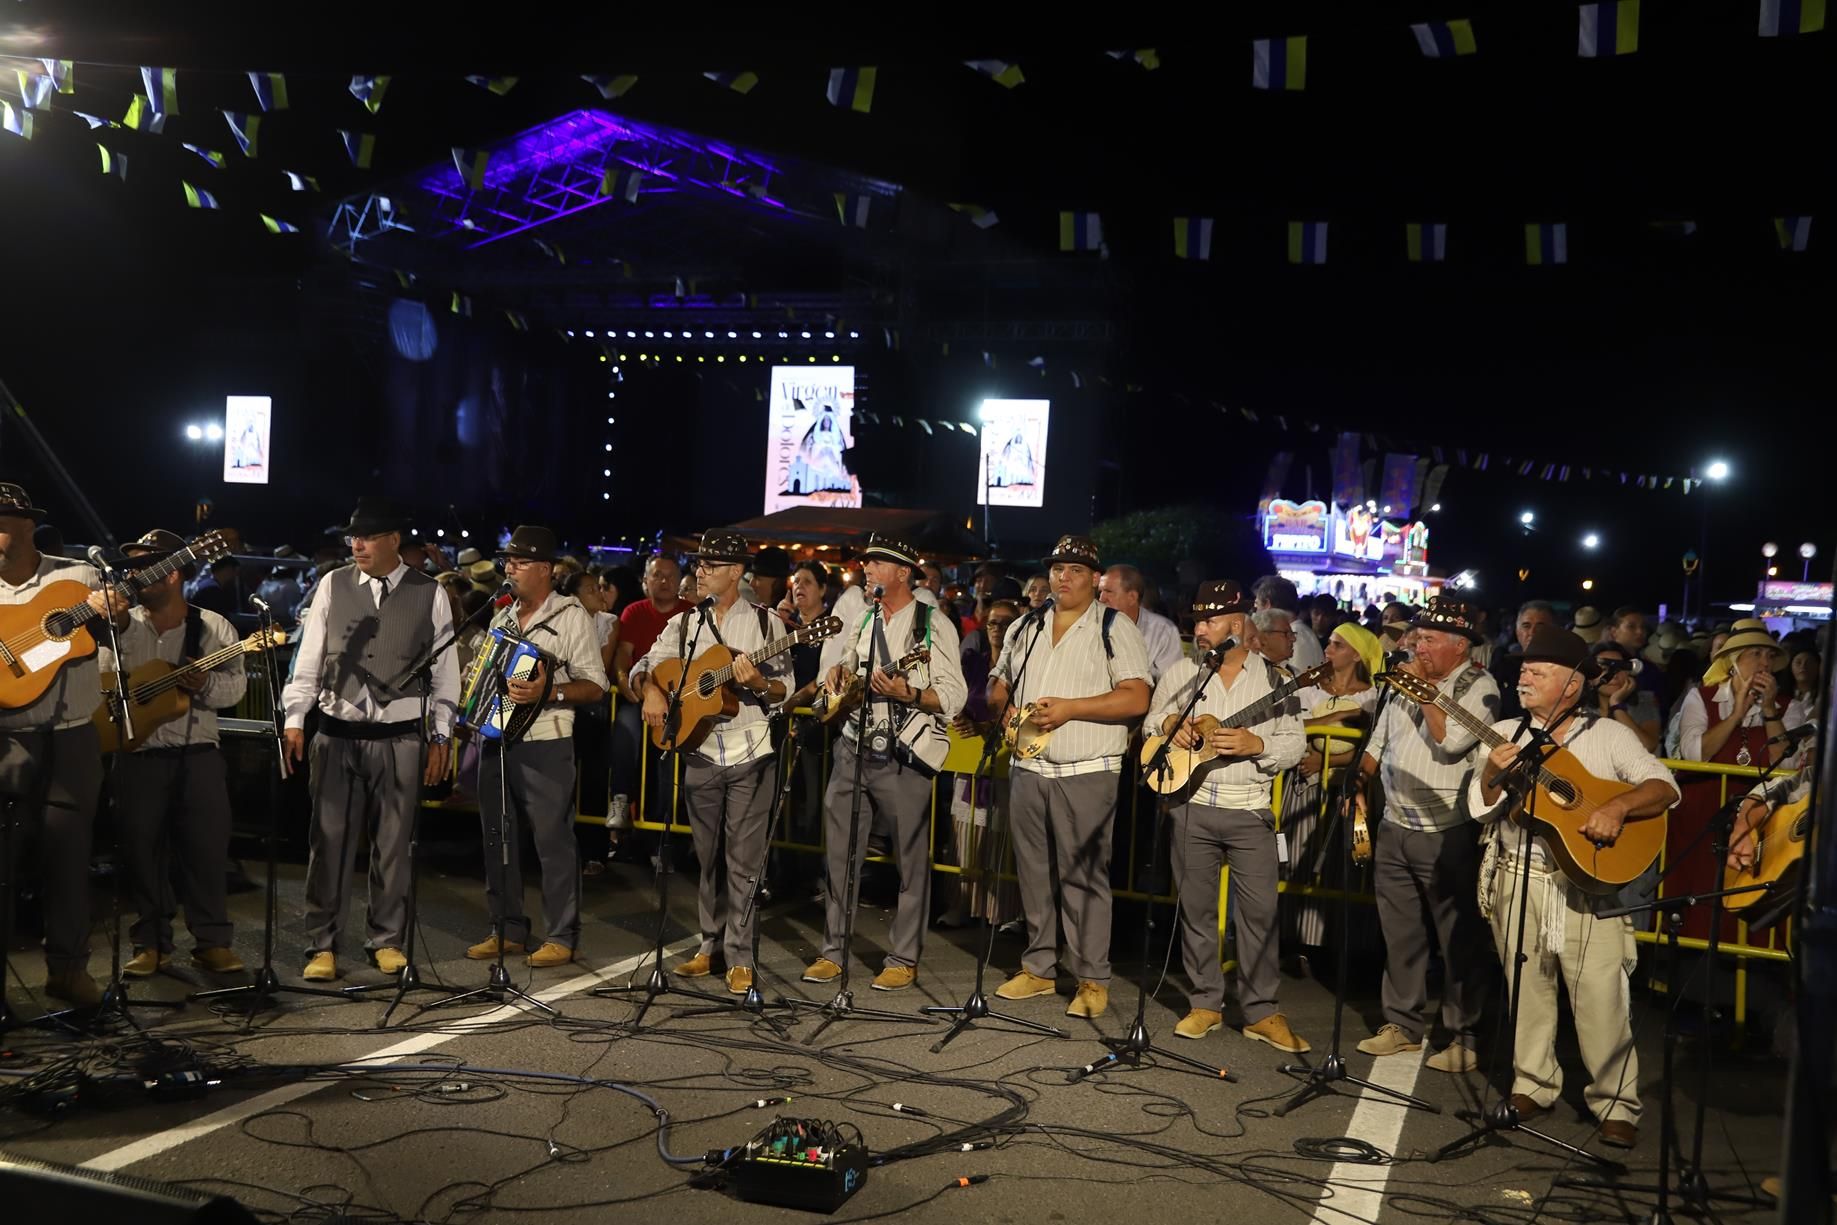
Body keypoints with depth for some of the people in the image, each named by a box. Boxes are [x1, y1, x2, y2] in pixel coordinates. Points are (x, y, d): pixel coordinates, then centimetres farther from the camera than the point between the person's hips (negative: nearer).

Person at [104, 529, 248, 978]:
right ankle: (150, 942, 15)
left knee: (207, 846, 0)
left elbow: (235, 684, -2)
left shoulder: (213, 627, 2)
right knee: (143, 849, 3)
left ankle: (212, 941, 10)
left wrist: (204, 683, -22)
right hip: (139, 756, 1)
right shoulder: (119, 628, 7)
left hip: (198, 755, -1)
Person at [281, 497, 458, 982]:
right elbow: (308, 658, 5)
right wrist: (294, 719, -3)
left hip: (399, 737, -1)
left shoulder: (430, 594, 0)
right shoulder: (332, 586, 4)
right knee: (329, 839, 2)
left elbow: (445, 670, 3)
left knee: (394, 842, 6)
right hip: (337, 733, 1)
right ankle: (322, 944, 13)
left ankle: (386, 939, 20)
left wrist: (440, 737, 1)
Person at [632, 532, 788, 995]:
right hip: (699, 752, 3)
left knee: (744, 859, -2)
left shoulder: (763, 622, 1)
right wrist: (652, 691, -11)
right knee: (707, 855, 11)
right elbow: (645, 667, 9)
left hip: (750, 753, -3)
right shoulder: (683, 623, 10)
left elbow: (784, 690, -1)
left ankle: (740, 957, 3)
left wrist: (757, 681, -21)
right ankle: (710, 945, 22)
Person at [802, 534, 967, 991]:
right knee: (839, 855, 7)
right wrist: (836, 671, 11)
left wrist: (908, 694, -25)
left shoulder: (933, 624, -5)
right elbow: (834, 654, 33)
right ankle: (833, 952, 17)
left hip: (903, 756, -6)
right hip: (853, 748, 6)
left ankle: (904, 959, 11)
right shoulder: (862, 621, 14)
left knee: (911, 860, 1)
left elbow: (954, 697, -10)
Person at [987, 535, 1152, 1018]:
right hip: (1028, 768, 6)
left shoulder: (1116, 630, -3)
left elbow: (1136, 699, -12)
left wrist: (1070, 708, -18)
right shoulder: (1025, 629, 15)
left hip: (1086, 774, -6)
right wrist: (1004, 708, -1)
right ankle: (1038, 968, 23)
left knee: (1083, 876, -4)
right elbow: (998, 685, 22)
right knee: (1033, 872, 11)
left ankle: (1093, 980, 5)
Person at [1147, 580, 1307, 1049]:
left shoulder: (1273, 677, 2)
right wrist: (1169, 723, -8)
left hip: (1250, 810, -2)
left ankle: (1262, 1011, 6)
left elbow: (1294, 745, 1)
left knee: (1260, 909, -4)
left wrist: (1255, 743, -16)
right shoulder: (1182, 671, 7)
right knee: (1196, 906, 6)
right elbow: (1152, 718, 13)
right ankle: (1205, 1002, 18)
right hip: (1191, 805, 2)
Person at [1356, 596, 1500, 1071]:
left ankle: (1463, 1035, 12)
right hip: (1394, 829, 6)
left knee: (1459, 939, 2)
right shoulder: (1407, 680, 12)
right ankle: (1403, 1024, 23)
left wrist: (1424, 690, -15)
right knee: (1399, 933, 13)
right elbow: (1378, 742, 19)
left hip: (1447, 835, -6)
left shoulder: (1479, 685, -7)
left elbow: (1452, 740, -23)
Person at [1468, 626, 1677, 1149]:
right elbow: (1479, 808, 5)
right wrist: (1493, 775, -15)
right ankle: (1533, 1085, 24)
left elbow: (1664, 787, -7)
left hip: (1591, 878, -3)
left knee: (1601, 995, -6)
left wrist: (1618, 807, -23)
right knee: (1527, 988, 10)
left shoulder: (1609, 735, 2)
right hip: (1518, 878, 3)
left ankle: (1617, 1103, 6)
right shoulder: (1506, 732, 9)